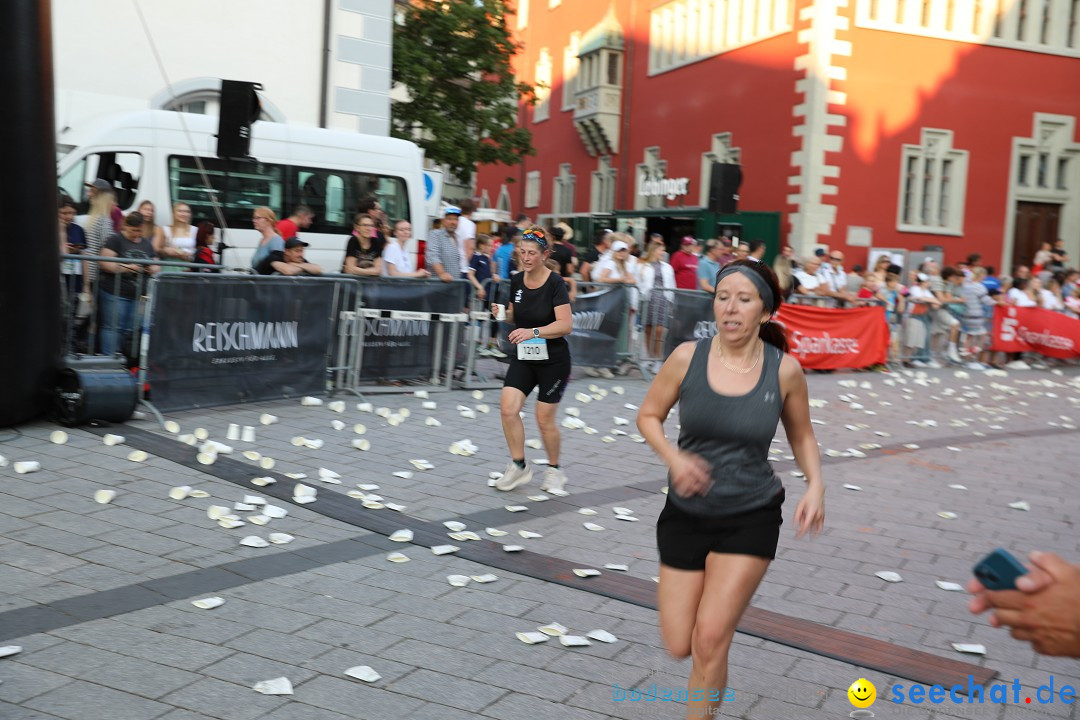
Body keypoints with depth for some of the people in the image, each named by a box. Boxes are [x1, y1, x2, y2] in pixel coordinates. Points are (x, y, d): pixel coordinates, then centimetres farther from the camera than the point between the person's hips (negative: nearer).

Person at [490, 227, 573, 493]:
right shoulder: (516, 281, 1)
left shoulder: (555, 283, -17)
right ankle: (519, 466, 6)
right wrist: (502, 313, -7)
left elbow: (566, 325, -23)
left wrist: (533, 332, -34)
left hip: (553, 360, -5)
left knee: (545, 419, 1)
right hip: (523, 357, 5)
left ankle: (554, 469, 25)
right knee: (508, 408, -10)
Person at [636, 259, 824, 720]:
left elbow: (801, 435, 7)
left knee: (710, 641, -9)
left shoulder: (784, 370, -10)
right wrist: (674, 458, -18)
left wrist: (816, 485, -9)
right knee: (678, 645, 7)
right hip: (686, 513, 2)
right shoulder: (688, 357, -12)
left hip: (751, 519, -1)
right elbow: (648, 415, 1)